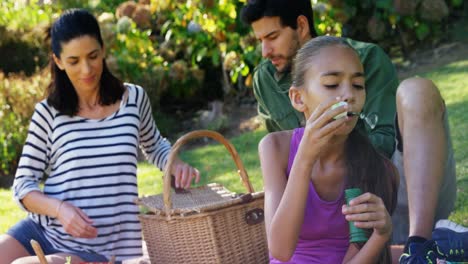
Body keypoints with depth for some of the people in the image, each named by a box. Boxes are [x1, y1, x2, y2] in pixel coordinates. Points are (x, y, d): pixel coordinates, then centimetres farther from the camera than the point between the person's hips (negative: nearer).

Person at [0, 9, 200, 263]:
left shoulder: (134, 99, 2)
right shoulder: (48, 113, 0)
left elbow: (154, 147, 22)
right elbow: (23, 184, 2)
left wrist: (176, 164, -1)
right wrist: (60, 209, -18)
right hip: (41, 230, 2)